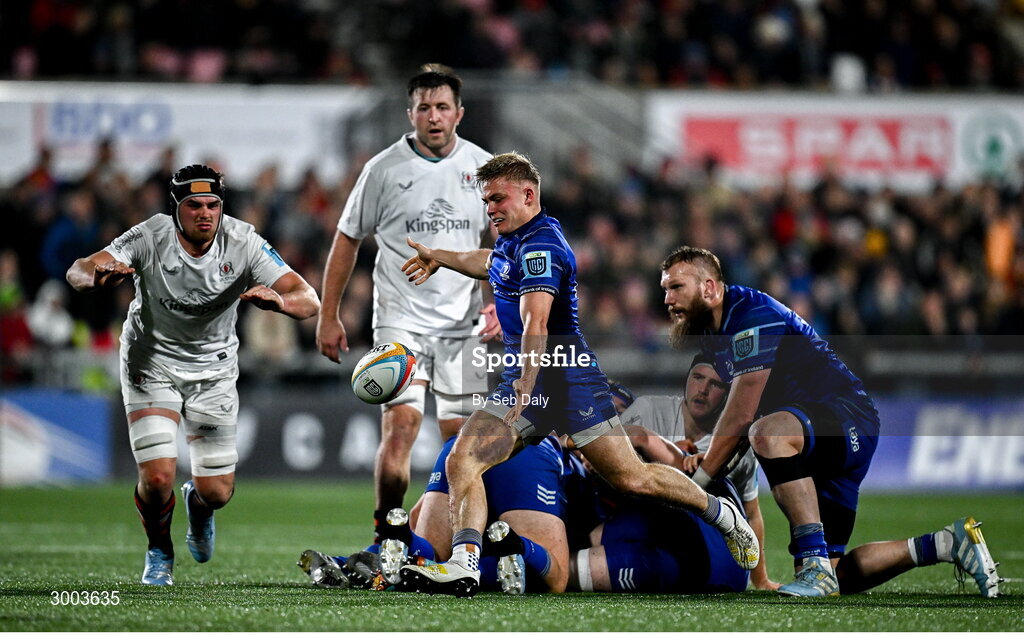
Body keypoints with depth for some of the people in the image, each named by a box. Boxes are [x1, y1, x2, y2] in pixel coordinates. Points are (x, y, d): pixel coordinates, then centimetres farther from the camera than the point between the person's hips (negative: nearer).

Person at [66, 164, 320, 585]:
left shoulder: (242, 243, -19)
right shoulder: (151, 238, -21)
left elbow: (309, 301, -24)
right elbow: (77, 272, -30)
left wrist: (278, 300, -48)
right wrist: (98, 275, -55)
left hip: (213, 370, 2)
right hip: (152, 364, -2)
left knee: (217, 493, -1)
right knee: (157, 478, -17)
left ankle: (198, 505, 39)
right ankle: (159, 554, 16)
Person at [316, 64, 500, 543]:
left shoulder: (482, 167, 4)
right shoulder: (384, 169, -2)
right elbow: (347, 239, 6)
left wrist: (500, 303, -1)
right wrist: (328, 317, 5)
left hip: (463, 323, 3)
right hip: (401, 321, -3)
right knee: (400, 426, -16)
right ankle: (386, 542, -8)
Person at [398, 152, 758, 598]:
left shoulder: (540, 246, -19)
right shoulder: (515, 240, 12)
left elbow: (535, 327, -30)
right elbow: (490, 263, 40)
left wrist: (524, 394, -39)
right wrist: (439, 257, 50)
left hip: (568, 378, -9)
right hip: (522, 380, 9)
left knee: (631, 479, 0)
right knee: (461, 462, -13)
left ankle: (723, 514, 23)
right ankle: (464, 566, -22)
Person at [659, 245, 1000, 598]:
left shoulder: (753, 315, -17)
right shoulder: (711, 333, 12)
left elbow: (740, 417, -21)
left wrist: (697, 480, -15)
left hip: (848, 418, -10)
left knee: (769, 434, -41)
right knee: (831, 574, 4)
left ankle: (817, 567, -41)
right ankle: (950, 544, 17)